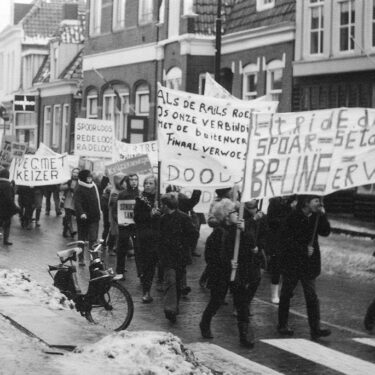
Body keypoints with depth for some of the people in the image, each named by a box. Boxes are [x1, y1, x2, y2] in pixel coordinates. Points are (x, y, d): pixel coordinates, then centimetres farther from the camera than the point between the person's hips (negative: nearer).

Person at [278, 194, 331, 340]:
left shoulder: (315, 218, 5)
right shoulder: (293, 217, -12)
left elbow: (326, 232, -2)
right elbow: (286, 240, -14)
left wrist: (322, 216, -12)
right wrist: (304, 249, -19)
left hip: (309, 262, 4)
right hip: (291, 262, -4)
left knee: (312, 296, -2)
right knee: (286, 294, 10)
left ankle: (315, 328, -6)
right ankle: (282, 324, 23)